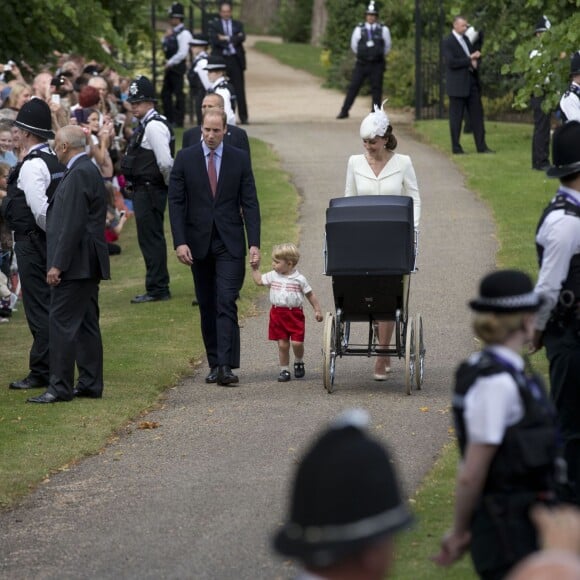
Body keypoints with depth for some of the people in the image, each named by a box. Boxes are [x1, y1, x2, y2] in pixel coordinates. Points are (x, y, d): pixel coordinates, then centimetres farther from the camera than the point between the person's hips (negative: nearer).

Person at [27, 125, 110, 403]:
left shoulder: (79, 175, -17)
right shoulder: (87, 170, 15)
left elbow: (73, 224, -22)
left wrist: (58, 265, -21)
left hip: (76, 263, -11)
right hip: (88, 264, 11)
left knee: (62, 324, -8)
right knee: (86, 325, 12)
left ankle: (60, 387, -8)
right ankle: (90, 384, 16)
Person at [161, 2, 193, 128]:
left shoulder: (183, 33, -13)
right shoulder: (172, 32, 14)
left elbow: (182, 53, -18)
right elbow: (164, 45, 23)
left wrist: (170, 62, -13)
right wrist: (166, 37, 3)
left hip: (177, 66, -9)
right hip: (170, 66, 9)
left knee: (178, 93, -5)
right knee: (165, 93, 11)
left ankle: (178, 120, -1)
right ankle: (169, 118, 19)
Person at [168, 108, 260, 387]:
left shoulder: (240, 159, 2)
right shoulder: (185, 159, 3)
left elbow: (250, 203, 2)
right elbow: (176, 202, 1)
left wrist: (254, 244, -6)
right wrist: (180, 242, -9)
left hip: (230, 243, -2)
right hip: (199, 243, 2)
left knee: (226, 304, -12)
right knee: (207, 307, 8)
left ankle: (226, 367, -18)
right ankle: (214, 364, 15)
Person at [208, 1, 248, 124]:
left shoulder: (237, 25, 13)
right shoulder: (214, 25, 7)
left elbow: (242, 37, -5)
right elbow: (214, 39, -9)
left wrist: (225, 38, -11)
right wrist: (233, 39, -12)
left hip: (236, 60, 1)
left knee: (239, 90, 0)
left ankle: (243, 117, 3)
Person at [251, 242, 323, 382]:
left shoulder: (299, 279, -5)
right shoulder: (273, 276, 5)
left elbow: (310, 295, 2)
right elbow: (259, 280, 17)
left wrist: (317, 310, 1)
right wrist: (254, 268, 12)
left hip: (295, 314, -3)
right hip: (277, 314, 3)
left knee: (297, 343, -9)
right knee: (282, 344, 4)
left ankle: (299, 362, 19)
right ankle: (284, 370, 14)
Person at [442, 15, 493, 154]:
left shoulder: (466, 39, 16)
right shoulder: (447, 42, -7)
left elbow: (474, 57, 24)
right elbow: (451, 62, -18)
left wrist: (475, 61, 0)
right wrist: (470, 59, -15)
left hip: (472, 83, 7)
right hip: (458, 85, -7)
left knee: (477, 115, 4)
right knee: (456, 117, -1)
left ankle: (481, 146, 6)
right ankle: (456, 148, 5)